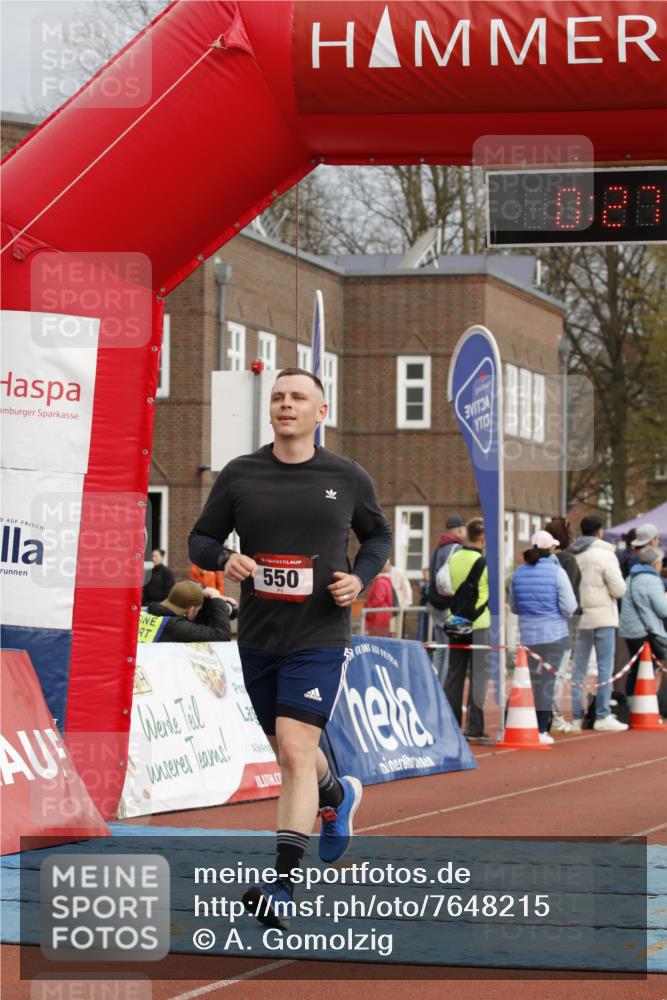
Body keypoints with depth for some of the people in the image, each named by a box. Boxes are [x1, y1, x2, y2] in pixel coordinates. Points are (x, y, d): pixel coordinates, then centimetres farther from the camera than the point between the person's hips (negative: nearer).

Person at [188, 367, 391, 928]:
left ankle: (282, 886, -18)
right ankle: (338, 796, 53)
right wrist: (224, 558, -14)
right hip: (258, 639, 3)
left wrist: (360, 577, -4)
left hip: (319, 637, -3)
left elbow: (379, 535, 15)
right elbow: (201, 539, 9)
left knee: (295, 752, -16)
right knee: (288, 750, 18)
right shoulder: (239, 476, 1)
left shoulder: (348, 479, 0)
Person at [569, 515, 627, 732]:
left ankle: (576, 717, 10)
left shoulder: (570, 556, 5)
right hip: (602, 616, -5)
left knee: (578, 667, 9)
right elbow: (619, 589, -11)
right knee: (605, 667, -1)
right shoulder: (605, 555, -10)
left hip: (578, 617, 5)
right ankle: (603, 716, -5)